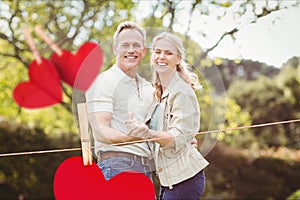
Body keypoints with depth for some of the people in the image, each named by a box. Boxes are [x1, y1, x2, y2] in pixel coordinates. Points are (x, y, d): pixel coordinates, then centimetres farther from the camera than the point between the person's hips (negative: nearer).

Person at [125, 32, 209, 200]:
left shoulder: (182, 92, -11)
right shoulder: (160, 92, 15)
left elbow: (179, 136, -20)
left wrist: (148, 134, -34)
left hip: (185, 178, -9)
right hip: (168, 179, 9)